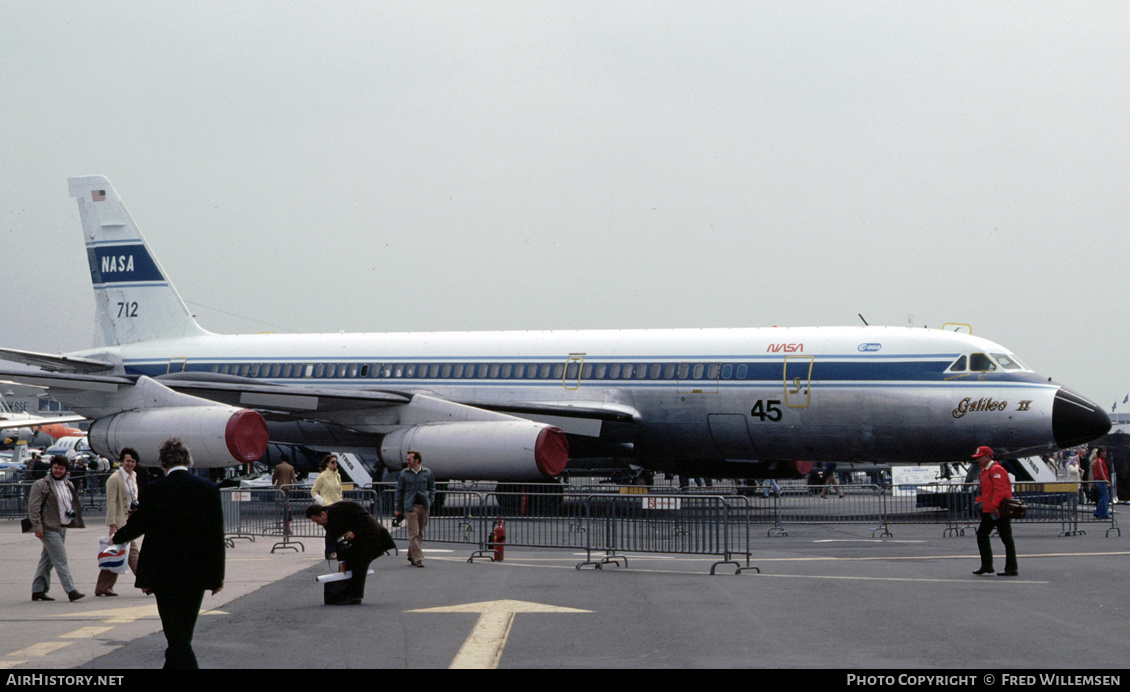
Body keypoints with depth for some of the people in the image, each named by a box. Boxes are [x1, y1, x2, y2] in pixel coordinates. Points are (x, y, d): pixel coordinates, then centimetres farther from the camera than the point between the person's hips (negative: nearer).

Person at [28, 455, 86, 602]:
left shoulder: (68, 485, 15)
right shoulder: (40, 485, -7)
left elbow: (73, 503, 27)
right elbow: (33, 507, -10)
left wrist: (72, 513, 7)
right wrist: (37, 526, -17)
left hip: (62, 527, 8)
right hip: (49, 528, -8)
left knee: (47, 560, 12)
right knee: (61, 559, -12)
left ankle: (38, 591, 18)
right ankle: (71, 591, -14)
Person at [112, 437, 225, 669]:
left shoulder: (155, 490, -10)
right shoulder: (209, 489, -3)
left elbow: (137, 525, 1)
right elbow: (217, 535, 0)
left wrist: (116, 538, 24)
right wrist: (218, 576, 7)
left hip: (165, 574, -3)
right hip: (197, 574, 3)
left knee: (177, 635, -2)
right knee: (183, 634, 15)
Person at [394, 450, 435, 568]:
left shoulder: (427, 473, 6)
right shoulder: (404, 474, 4)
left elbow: (432, 488, 16)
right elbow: (399, 491, 9)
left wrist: (430, 503, 4)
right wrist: (398, 509, 7)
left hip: (424, 506, 2)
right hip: (410, 507, -2)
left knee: (420, 533, 9)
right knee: (414, 533, -10)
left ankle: (411, 555, 25)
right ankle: (417, 558, -12)